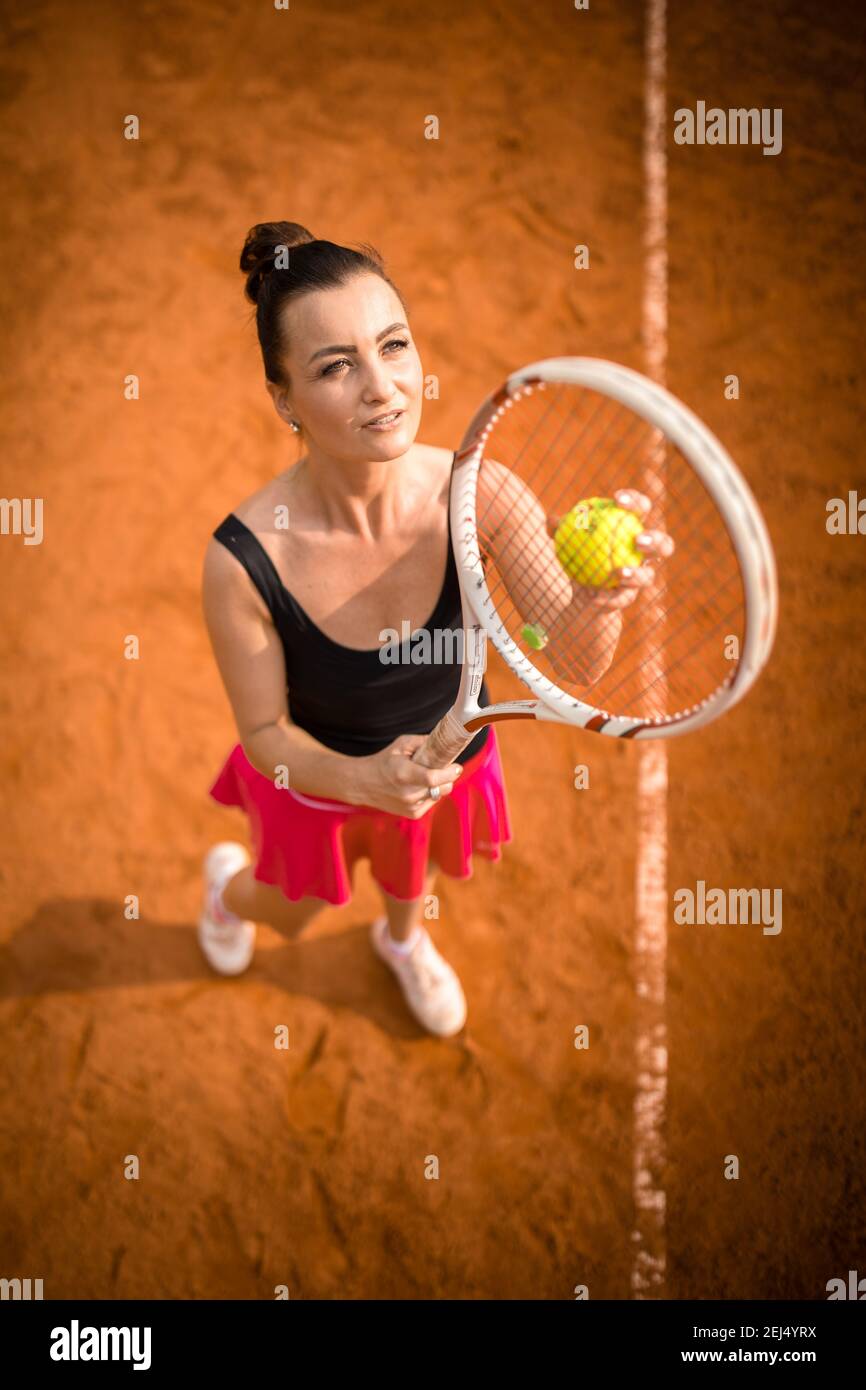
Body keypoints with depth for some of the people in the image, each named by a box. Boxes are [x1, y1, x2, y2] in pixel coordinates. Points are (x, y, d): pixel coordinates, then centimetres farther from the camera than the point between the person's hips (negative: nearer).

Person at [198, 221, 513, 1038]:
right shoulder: (243, 560, -36)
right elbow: (264, 732, -22)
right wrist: (362, 777, -41)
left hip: (445, 760, 2)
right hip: (315, 776, -1)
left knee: (412, 871, 34)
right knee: (291, 915, 29)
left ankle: (402, 937, 72)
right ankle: (229, 881, 67)